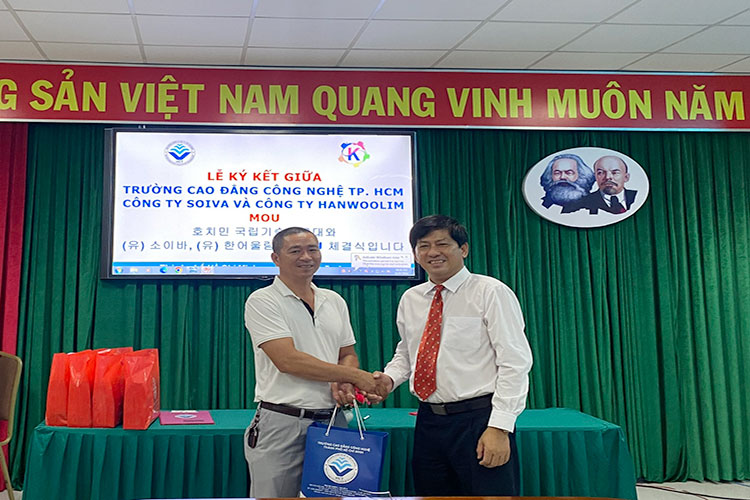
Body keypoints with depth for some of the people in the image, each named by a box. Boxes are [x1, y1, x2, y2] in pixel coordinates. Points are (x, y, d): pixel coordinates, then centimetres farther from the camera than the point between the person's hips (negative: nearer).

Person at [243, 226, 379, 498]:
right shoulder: (262, 301, -6)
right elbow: (287, 360, -16)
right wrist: (355, 376, -14)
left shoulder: (334, 301, 13)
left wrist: (342, 383, -7)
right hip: (282, 424, -5)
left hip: (332, 421, 5)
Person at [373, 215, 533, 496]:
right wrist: (390, 378, 2)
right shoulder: (410, 299, 11)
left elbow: (515, 362, -11)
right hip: (428, 422, 6)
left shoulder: (491, 292, -6)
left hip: (479, 420, -5)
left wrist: (499, 428, -17)